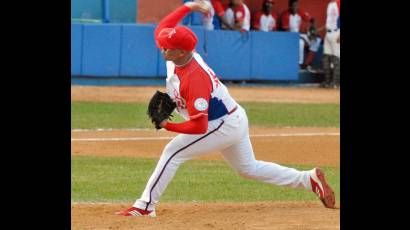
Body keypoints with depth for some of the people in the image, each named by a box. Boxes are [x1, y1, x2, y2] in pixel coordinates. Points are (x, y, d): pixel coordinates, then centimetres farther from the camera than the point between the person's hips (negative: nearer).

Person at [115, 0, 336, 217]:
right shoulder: (176, 54, -10)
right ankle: (309, 178, 24)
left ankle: (145, 206, -11)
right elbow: (162, 29, 7)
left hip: (224, 126, -10)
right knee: (249, 168, 22)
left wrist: (167, 125, -27)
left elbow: (199, 127, -34)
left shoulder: (194, 81, -33)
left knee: (173, 152, -13)